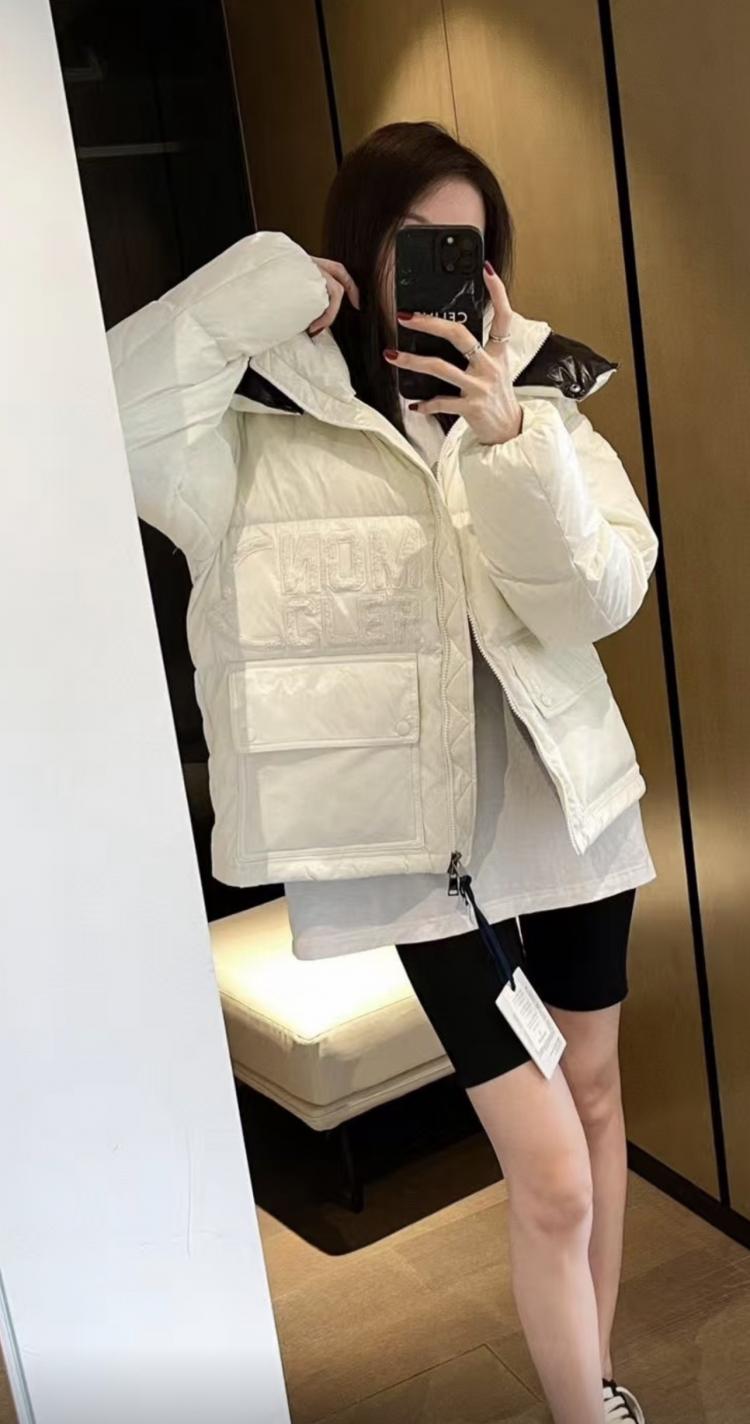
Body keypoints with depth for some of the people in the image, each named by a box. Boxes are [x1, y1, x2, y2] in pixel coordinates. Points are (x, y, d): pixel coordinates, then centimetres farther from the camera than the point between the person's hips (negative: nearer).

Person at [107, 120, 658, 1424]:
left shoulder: (540, 395, 1)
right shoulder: (268, 424, -8)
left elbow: (604, 597, -8)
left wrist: (511, 436, -22)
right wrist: (266, 289, -21)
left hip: (568, 803, 5)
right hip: (422, 837, -4)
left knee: (595, 1097, 20)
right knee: (551, 1176, -4)